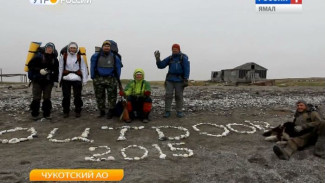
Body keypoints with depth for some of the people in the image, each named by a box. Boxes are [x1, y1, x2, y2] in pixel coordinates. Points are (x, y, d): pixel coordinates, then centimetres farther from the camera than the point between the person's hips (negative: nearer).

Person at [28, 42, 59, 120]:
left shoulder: (54, 59, 8)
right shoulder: (39, 56, -7)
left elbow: (56, 71, 12)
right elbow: (30, 65, -7)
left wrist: (55, 81, 6)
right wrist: (39, 70, -19)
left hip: (48, 81, 4)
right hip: (37, 80, -4)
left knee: (47, 98, 7)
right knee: (36, 98, 0)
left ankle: (47, 114, 16)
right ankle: (35, 114, 10)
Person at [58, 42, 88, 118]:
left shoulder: (80, 57, 3)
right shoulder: (64, 56, 4)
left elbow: (83, 68, 2)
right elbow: (61, 68, 6)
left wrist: (84, 79, -3)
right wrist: (59, 79, 4)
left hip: (77, 79, 0)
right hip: (66, 79, 1)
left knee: (77, 96, 3)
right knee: (66, 96, 6)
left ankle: (78, 111, 17)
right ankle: (66, 111, 18)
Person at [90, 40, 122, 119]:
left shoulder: (114, 57, 4)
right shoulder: (96, 56, 2)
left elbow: (118, 68, 10)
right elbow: (92, 67, 7)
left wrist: (117, 78, 6)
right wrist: (93, 77, 3)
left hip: (111, 79, -1)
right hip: (98, 79, 1)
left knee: (112, 96, -2)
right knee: (99, 96, 8)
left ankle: (111, 112, 9)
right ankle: (101, 112, 20)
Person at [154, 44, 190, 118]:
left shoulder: (183, 58, -1)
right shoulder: (170, 58, 9)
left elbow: (186, 69, -7)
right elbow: (160, 65, 6)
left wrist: (186, 80, -15)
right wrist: (158, 59, -11)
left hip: (179, 80, -3)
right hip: (170, 79, 3)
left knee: (179, 96, 2)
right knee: (168, 95, -4)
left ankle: (179, 111, 11)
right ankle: (167, 111, 1)